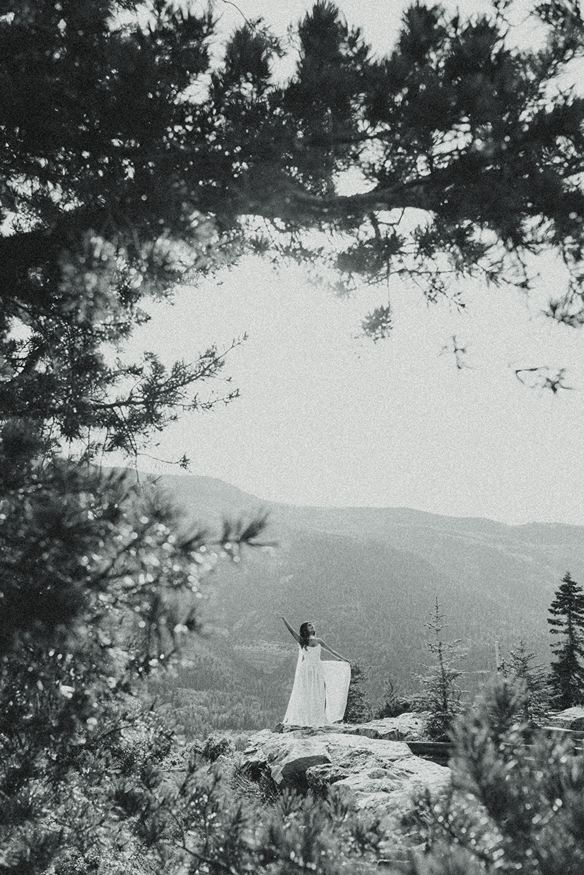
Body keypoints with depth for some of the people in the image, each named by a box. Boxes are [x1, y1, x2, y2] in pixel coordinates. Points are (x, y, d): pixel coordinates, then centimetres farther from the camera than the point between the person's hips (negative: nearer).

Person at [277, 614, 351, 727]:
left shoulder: (318, 641, 9)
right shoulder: (301, 641, 0)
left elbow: (331, 651, 19)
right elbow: (291, 630, -12)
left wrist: (343, 659, 23)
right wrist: (284, 619, -25)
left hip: (317, 671, 3)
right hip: (305, 671, -3)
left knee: (318, 696, 2)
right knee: (303, 695, -3)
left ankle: (318, 720, 8)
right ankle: (300, 719, 2)